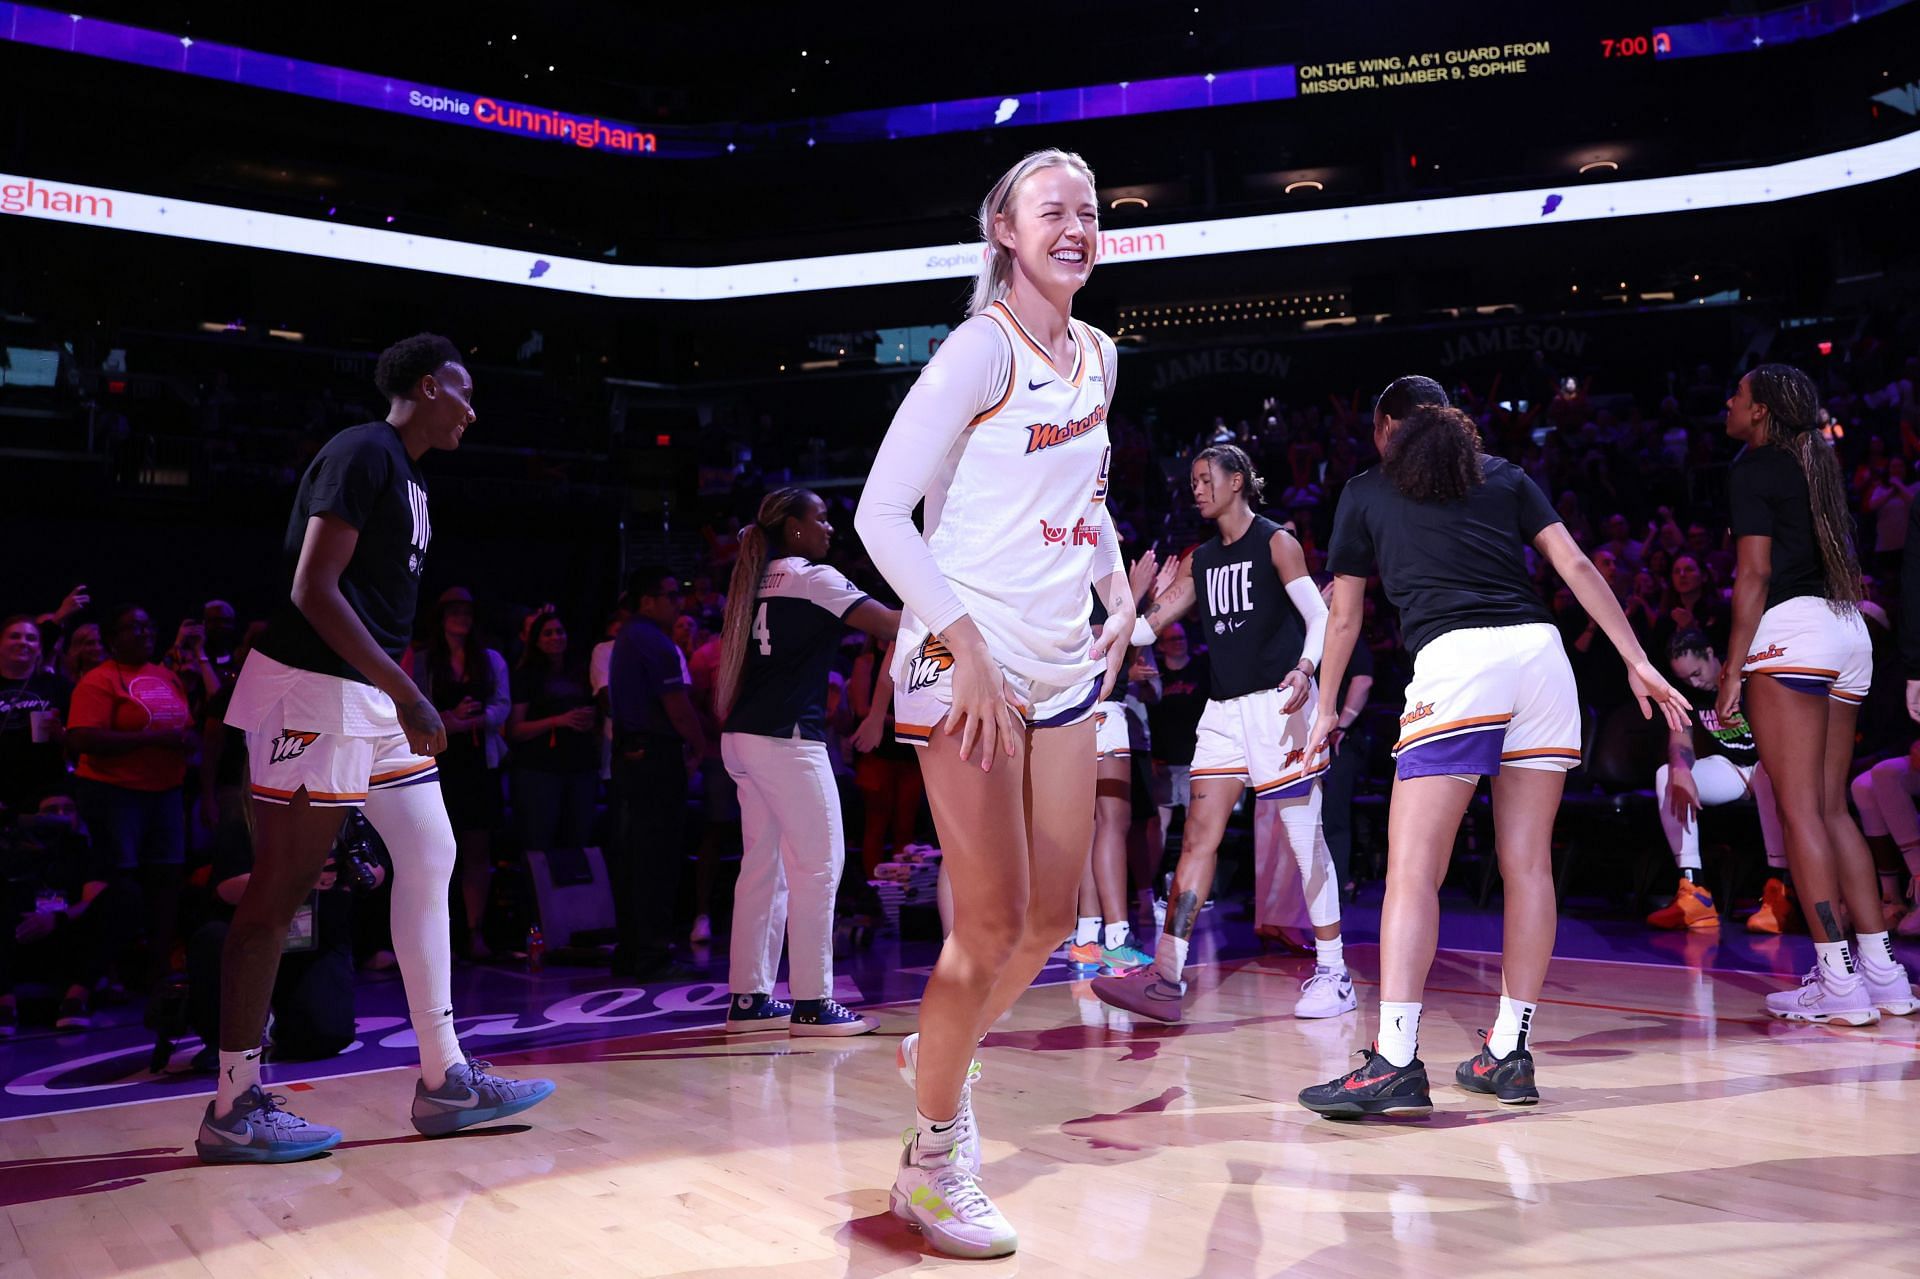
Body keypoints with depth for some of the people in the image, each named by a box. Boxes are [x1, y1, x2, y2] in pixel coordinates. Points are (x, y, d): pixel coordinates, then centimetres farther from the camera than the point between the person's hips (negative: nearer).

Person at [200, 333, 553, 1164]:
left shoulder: (405, 474, 18)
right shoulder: (363, 452, -11)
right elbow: (311, 590, -20)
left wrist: (403, 696, 19)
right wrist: (405, 693, -22)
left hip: (375, 694, 10)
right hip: (316, 690, -10)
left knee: (430, 860, 7)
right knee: (280, 889, -5)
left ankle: (443, 1079, 12)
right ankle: (234, 1108, 5)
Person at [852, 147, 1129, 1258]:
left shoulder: (1097, 357, 12)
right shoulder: (983, 350, -11)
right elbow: (880, 513, -15)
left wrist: (1120, 592, 12)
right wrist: (968, 647, -21)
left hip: (1066, 664, 8)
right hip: (967, 662, -7)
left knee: (1052, 915, 11)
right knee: (993, 926, -5)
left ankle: (941, 1054, 38)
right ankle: (933, 1162, 15)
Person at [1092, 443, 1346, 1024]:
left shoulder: (1276, 542, -2)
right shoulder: (1199, 560, 16)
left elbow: (1321, 616, -7)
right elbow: (1146, 626, 15)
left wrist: (1304, 668, -24)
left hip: (1278, 704, -6)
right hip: (1224, 709, 6)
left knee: (1305, 839, -3)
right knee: (1199, 836, -1)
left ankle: (1333, 972, 7)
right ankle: (1166, 978, -3)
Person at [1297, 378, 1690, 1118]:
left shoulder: (1365, 493, 18)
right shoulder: (1505, 476, 24)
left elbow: (1344, 619, 21)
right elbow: (1576, 567, 12)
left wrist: (1327, 708, 32)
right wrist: (1637, 661, 12)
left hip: (1453, 662, -4)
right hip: (1539, 652, 4)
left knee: (1413, 869, -7)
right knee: (1528, 863, 8)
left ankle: (1395, 1062, -16)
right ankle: (1510, 1053, 13)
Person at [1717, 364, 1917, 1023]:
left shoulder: (1754, 469, -2)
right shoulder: (1819, 463, 22)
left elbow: (1754, 574, -10)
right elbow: (1843, 562, 21)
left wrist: (1733, 668, -11)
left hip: (1791, 630, -8)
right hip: (1849, 629, 8)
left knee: (1799, 808, -8)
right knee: (1832, 807, 11)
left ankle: (1838, 981, -10)